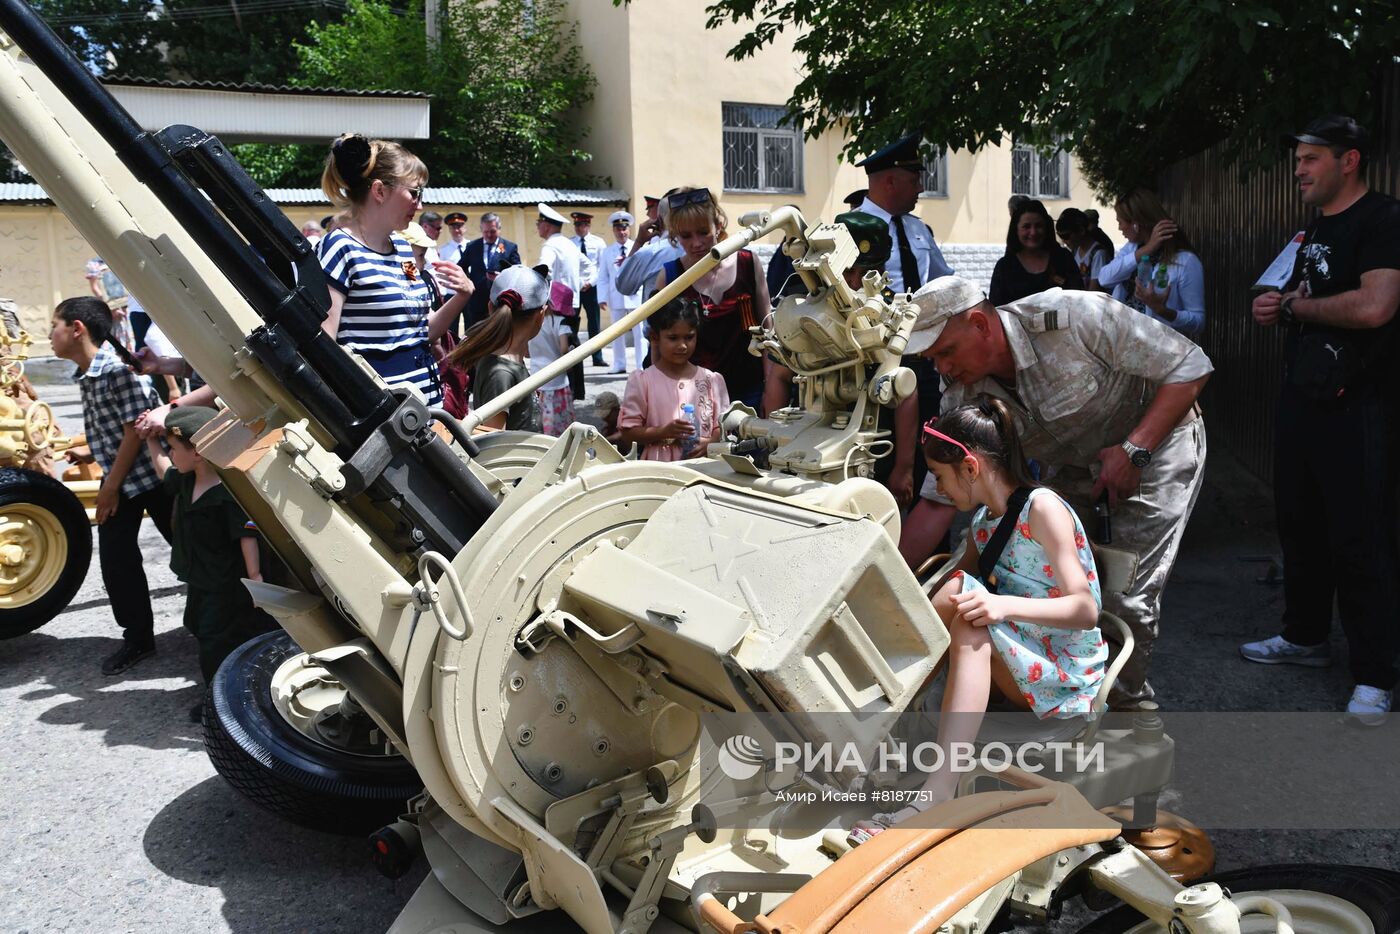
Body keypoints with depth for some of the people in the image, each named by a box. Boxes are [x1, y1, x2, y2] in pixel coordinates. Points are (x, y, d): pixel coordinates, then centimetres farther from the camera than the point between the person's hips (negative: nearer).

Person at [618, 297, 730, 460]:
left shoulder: (711, 380, 9)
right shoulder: (642, 381, 2)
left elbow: (721, 426, 12)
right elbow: (627, 432, 1)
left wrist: (710, 443, -8)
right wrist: (664, 432, -13)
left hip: (703, 464, 2)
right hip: (658, 466, -2)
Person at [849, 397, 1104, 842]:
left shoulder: (1042, 507, -13)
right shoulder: (983, 521, 9)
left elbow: (1086, 610, -18)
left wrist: (1006, 605, -32)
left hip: (1064, 680, -7)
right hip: (1016, 671, 7)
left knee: (963, 593, -28)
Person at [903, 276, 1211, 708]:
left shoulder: (1073, 316, -31)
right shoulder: (963, 400, -16)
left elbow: (1189, 367, -23)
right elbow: (936, 506, -14)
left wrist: (1132, 450, -29)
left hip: (1156, 440, -5)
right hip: (1072, 467, 5)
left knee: (1126, 596, -13)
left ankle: (1127, 702, 11)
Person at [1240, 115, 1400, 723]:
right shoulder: (1315, 228, 16)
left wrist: (1296, 305, -12)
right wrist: (1276, 310, 3)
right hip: (1301, 398, 9)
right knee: (1300, 524, 17)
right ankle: (1305, 637, 32)